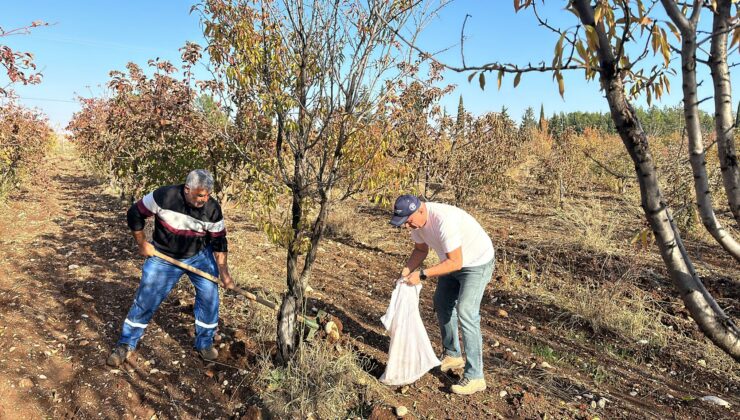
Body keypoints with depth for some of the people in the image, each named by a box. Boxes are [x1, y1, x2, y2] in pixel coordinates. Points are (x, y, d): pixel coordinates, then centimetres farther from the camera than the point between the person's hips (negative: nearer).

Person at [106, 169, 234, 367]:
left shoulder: (213, 209, -18)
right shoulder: (164, 197, -25)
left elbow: (219, 243, -10)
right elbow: (134, 214, -9)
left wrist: (224, 274, -13)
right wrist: (142, 244, -8)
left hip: (199, 256, 1)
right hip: (163, 258, -1)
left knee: (209, 296, -6)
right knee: (145, 300, 3)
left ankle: (204, 344, 15)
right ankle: (126, 344, 25)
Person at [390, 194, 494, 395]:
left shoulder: (444, 220, -38)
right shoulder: (416, 218, -11)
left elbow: (455, 263, -35)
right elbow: (421, 249, 5)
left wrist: (421, 275, -33)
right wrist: (407, 271, -11)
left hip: (477, 263, -9)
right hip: (455, 259, 9)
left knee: (465, 312, -17)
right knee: (442, 304, 16)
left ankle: (474, 377, -8)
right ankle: (453, 356, 32)